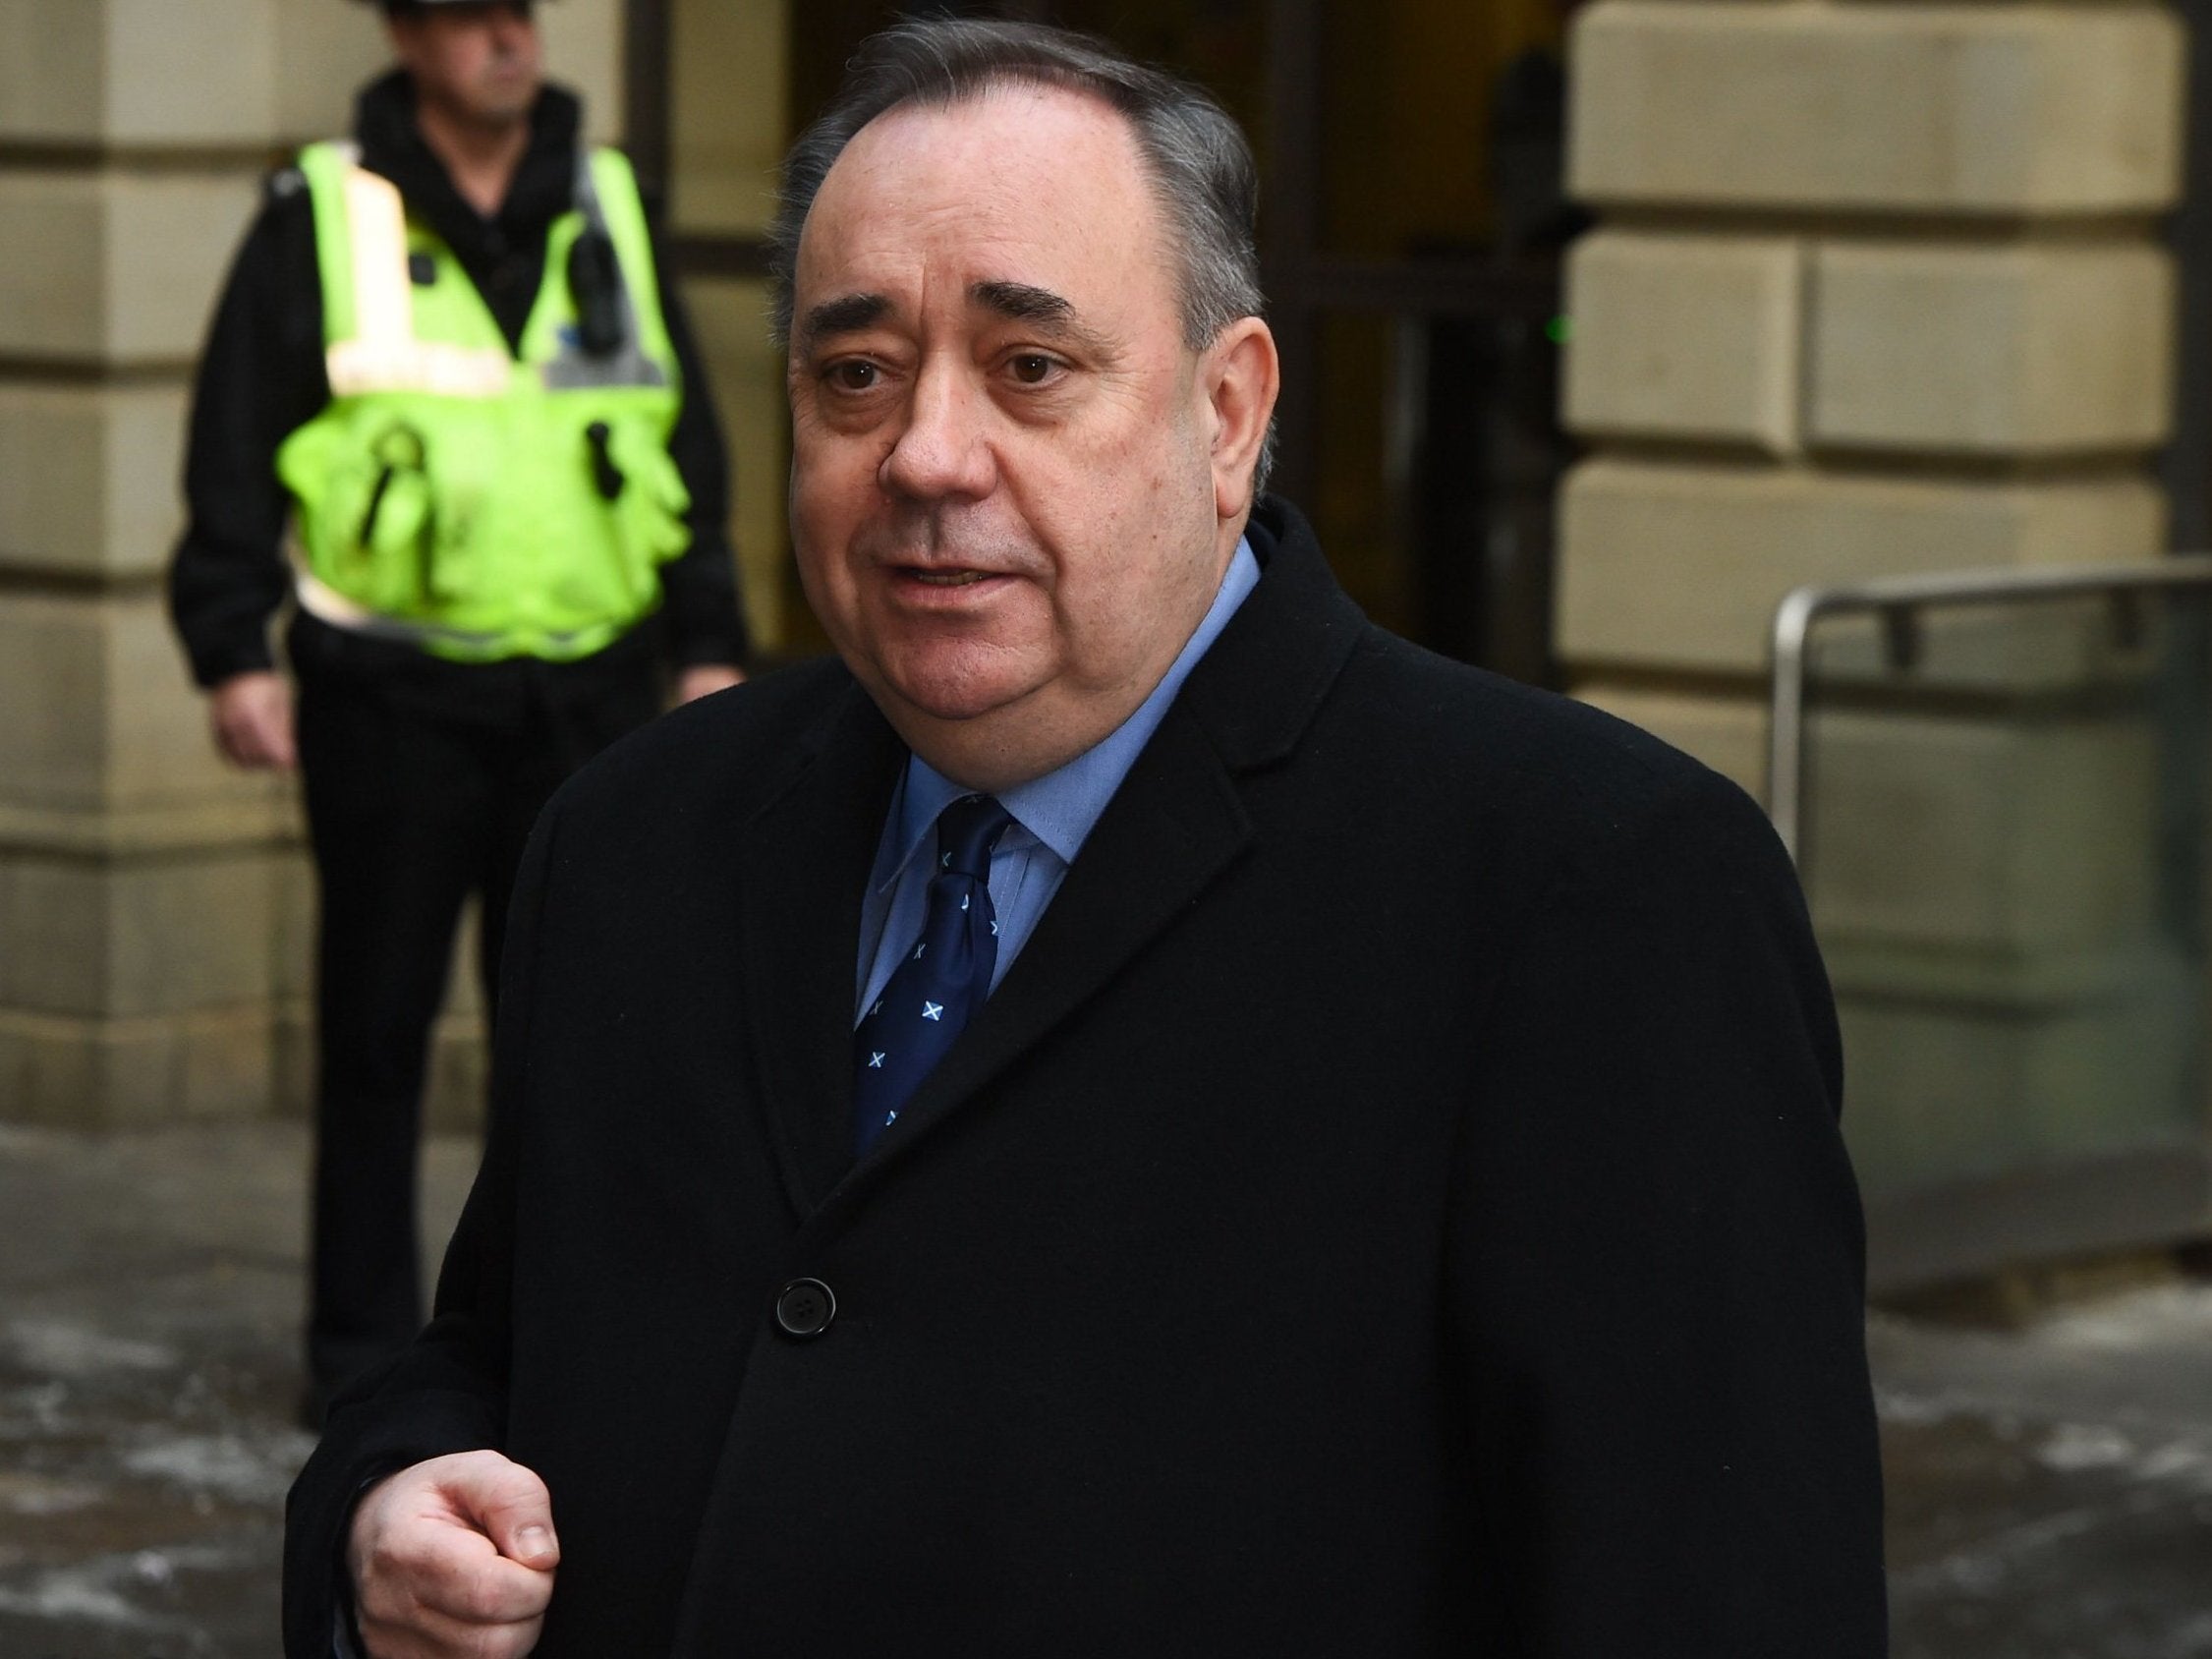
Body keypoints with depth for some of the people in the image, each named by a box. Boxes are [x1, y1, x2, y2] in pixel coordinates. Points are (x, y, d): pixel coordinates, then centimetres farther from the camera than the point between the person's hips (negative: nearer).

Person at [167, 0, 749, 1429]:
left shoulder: (608, 210, 9)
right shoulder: (321, 219, -2)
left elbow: (688, 443, 14)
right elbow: (236, 447, -1)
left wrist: (711, 646, 8)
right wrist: (233, 653, -9)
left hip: (586, 696, 3)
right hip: (394, 700, -3)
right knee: (377, 1026, 2)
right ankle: (362, 1347, 11)